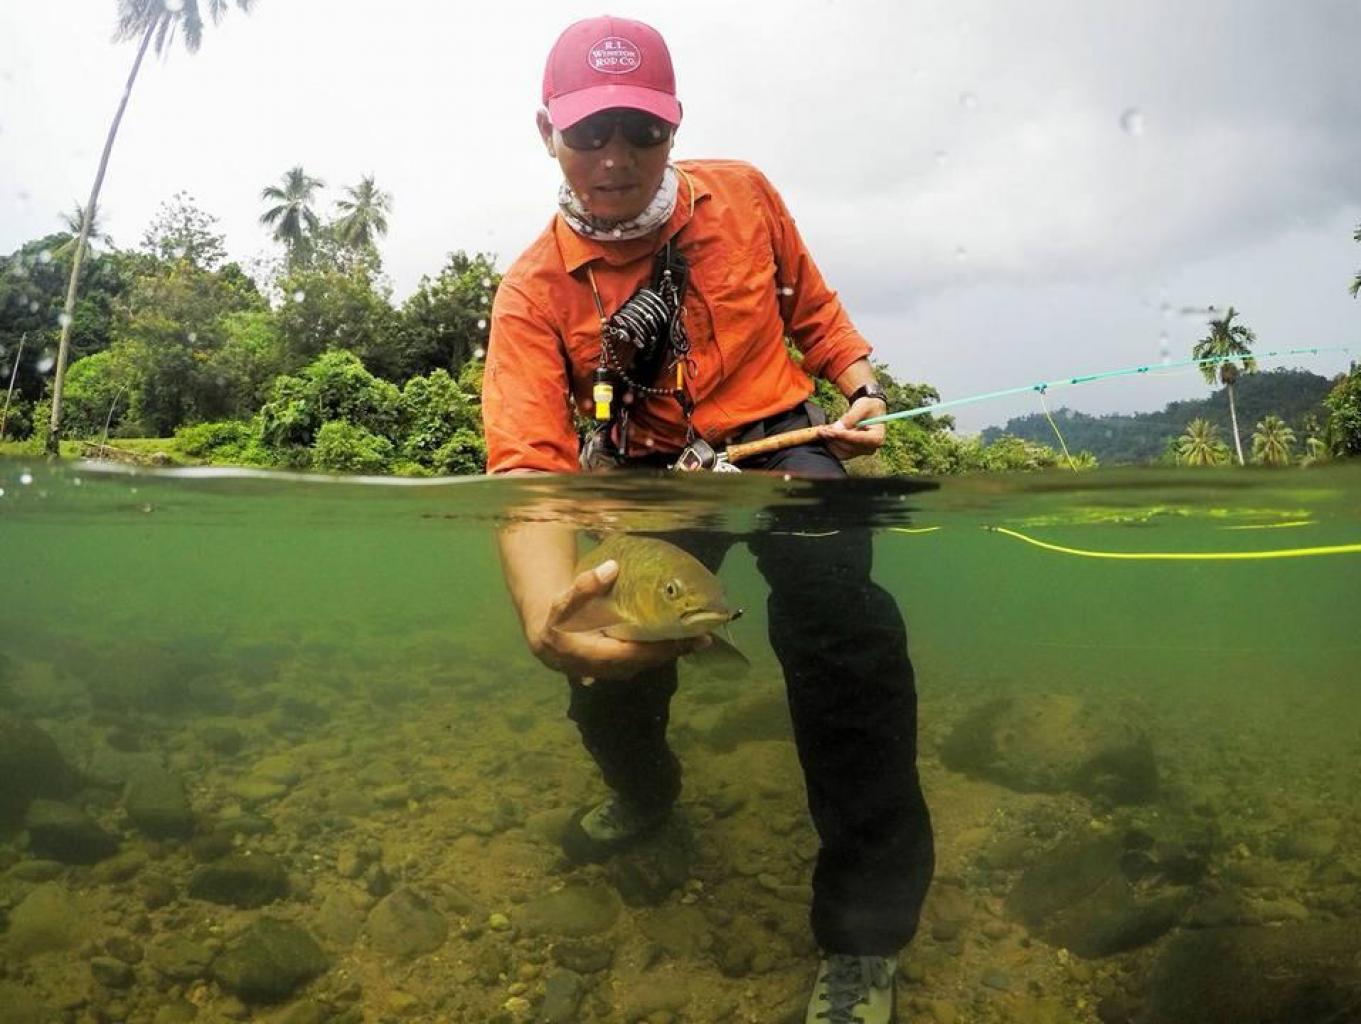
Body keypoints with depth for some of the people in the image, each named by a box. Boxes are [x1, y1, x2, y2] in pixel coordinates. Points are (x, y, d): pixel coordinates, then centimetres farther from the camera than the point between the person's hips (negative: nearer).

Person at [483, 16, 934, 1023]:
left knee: (836, 609, -31)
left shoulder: (741, 194, -4)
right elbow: (528, 464, -26)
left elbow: (810, 305, 15)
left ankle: (865, 930, -17)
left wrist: (864, 388, -4)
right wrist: (548, 613, -46)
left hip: (779, 439, -1)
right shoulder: (533, 291, -10)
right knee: (606, 649, -13)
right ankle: (645, 790, 29)